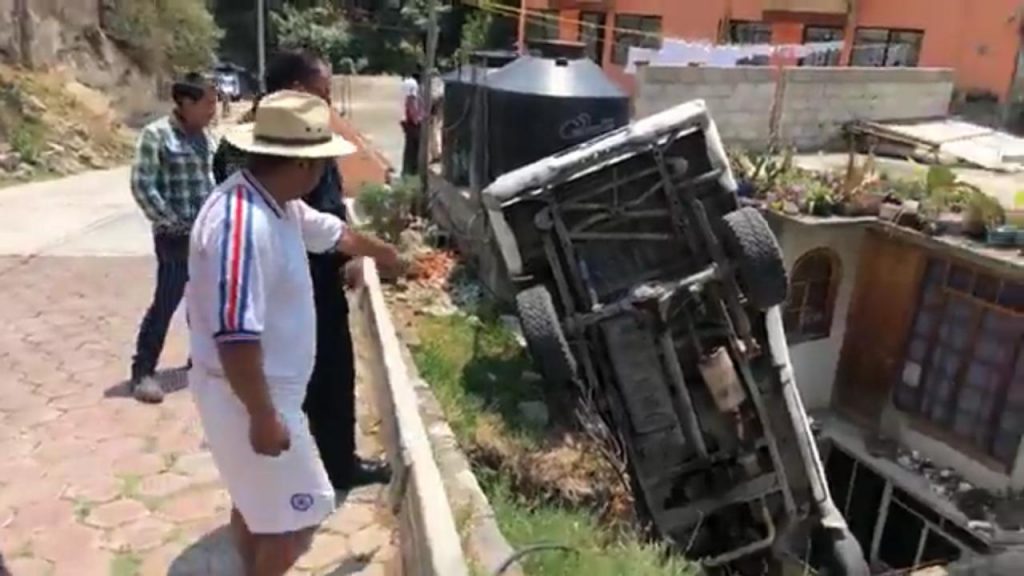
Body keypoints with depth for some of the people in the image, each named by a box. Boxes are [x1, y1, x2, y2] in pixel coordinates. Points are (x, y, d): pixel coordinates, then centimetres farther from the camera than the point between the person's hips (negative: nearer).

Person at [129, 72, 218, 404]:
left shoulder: (204, 134, 9)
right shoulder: (156, 135, -11)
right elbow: (142, 186, -14)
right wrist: (171, 223, -15)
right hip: (176, 237, -7)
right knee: (166, 303, -3)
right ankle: (143, 370, 9)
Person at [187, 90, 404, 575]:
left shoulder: (278, 202, 2)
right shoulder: (243, 223, -31)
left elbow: (335, 232, 22)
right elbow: (235, 336, -32)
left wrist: (385, 253, 38)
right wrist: (264, 417, -25)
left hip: (268, 387, 10)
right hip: (245, 396, -10)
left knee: (257, 501, 26)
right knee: (296, 521, 4)